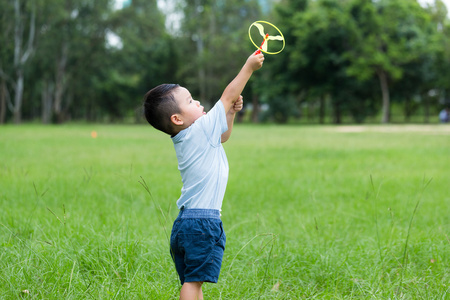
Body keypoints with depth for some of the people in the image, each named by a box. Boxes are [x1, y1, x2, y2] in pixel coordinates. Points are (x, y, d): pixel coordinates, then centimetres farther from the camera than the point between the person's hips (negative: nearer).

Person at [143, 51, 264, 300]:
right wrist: (249, 66, 3)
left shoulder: (185, 139, 15)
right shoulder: (200, 130, -9)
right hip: (203, 221, -9)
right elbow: (227, 96, -4)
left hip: (184, 222, 9)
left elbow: (222, 137, 32)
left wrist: (231, 113, 17)